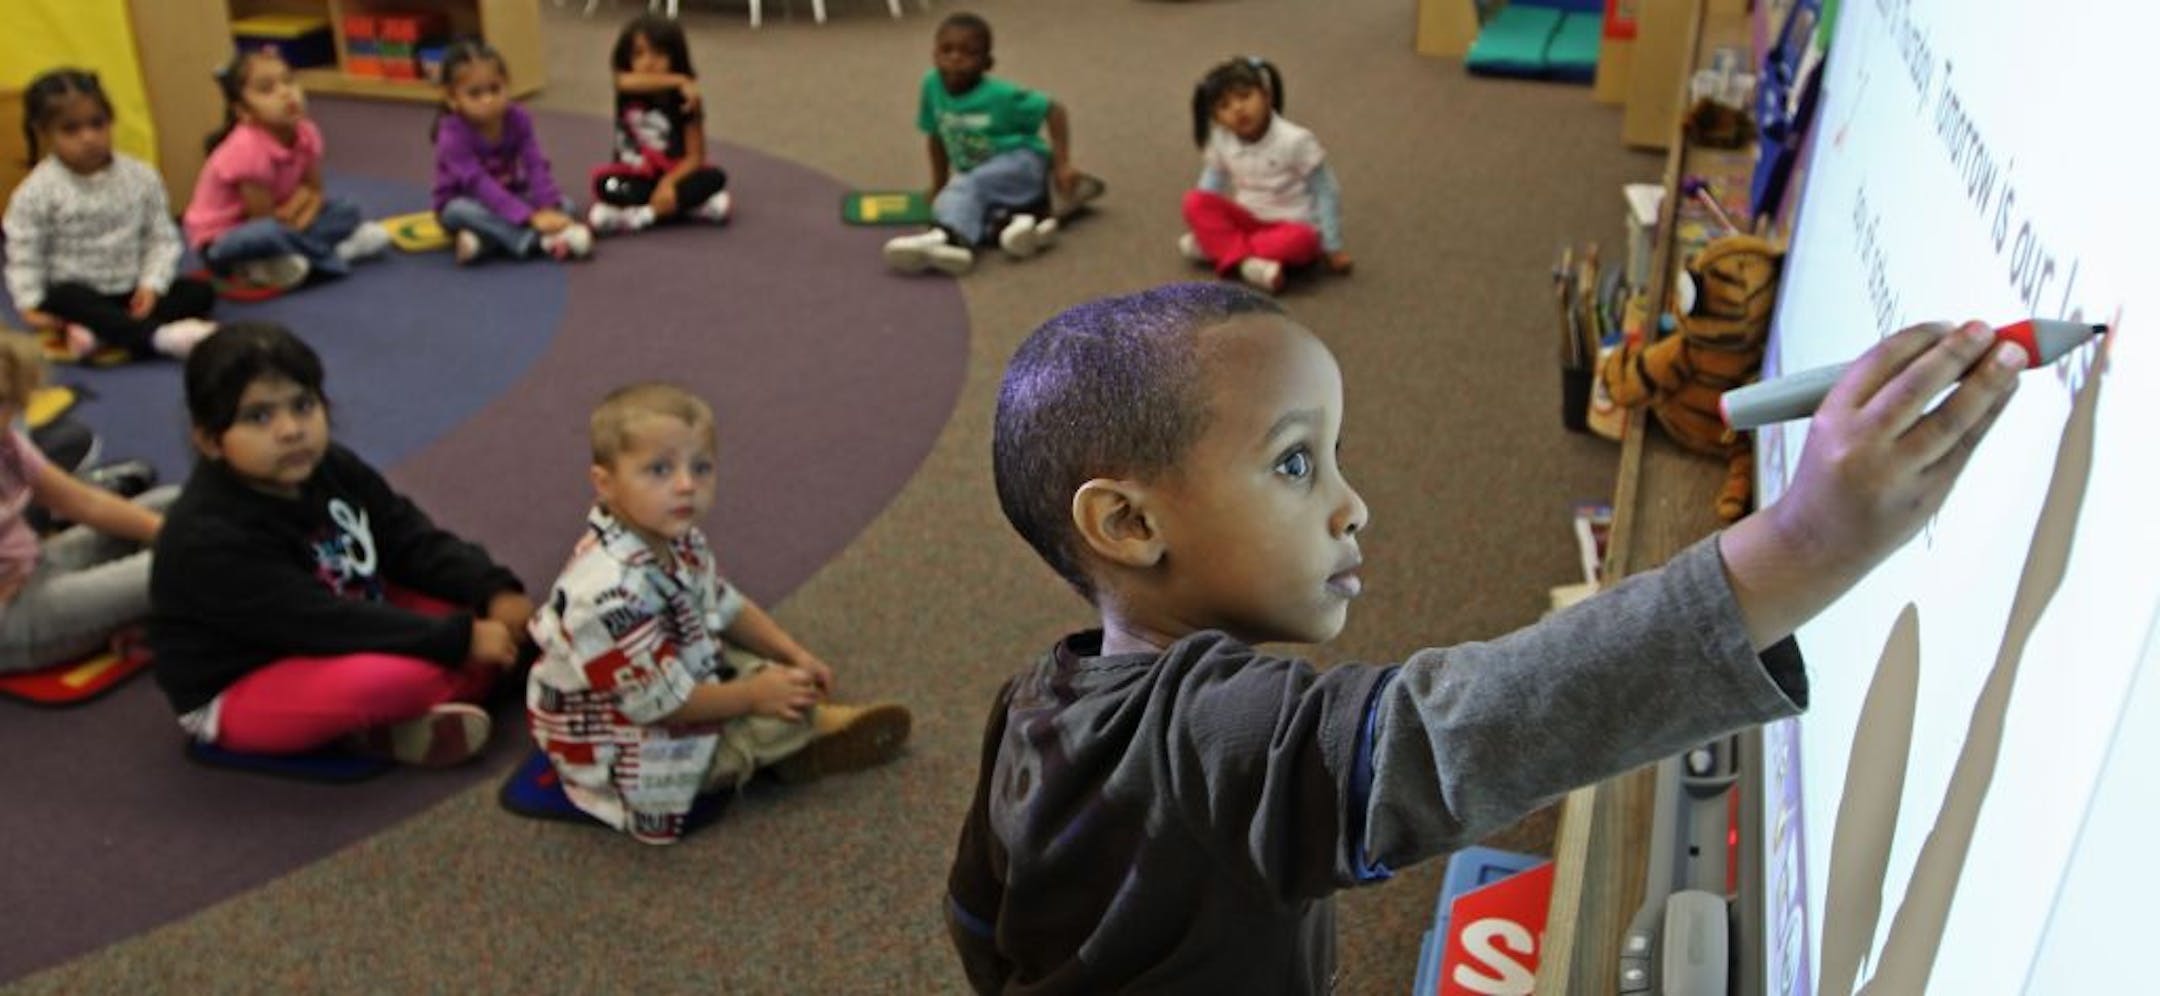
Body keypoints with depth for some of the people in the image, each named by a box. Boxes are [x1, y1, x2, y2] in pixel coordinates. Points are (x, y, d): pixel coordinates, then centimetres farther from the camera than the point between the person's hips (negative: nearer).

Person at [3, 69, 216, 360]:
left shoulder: (141, 177, -2)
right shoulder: (37, 192, -7)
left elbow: (162, 238, 1)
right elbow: (24, 256, -4)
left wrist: (152, 284, -13)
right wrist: (30, 305, -15)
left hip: (132, 293, 3)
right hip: (81, 294, -3)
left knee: (198, 291, -17)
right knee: (65, 298, -36)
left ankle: (99, 335, -32)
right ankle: (159, 335, -50)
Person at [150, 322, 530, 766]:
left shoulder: (332, 468, -4)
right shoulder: (208, 539, -28)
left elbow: (414, 544, -2)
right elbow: (326, 625, -32)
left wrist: (496, 593, -19)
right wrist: (458, 640, -32)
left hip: (342, 644, 9)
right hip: (241, 692, -9)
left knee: (479, 610, 0)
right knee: (387, 676, -37)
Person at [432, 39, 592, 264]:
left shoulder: (518, 119, -12)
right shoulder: (453, 135, -26)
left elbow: (536, 166, -19)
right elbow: (479, 184, -35)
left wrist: (547, 208, -37)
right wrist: (531, 217, -44)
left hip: (510, 198, 4)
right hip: (463, 203, -4)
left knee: (564, 204, -16)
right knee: (461, 212, -38)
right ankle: (543, 240, -46)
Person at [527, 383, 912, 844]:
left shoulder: (675, 541, -8)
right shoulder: (614, 591, -39)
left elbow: (726, 606, 9)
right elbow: (661, 701, -31)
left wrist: (794, 655, -1)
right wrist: (754, 696, -19)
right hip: (616, 749, -9)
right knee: (776, 718, -12)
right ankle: (810, 730, 13)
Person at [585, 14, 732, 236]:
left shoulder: (684, 99, -9)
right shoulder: (625, 88, -7)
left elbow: (695, 156, -13)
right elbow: (628, 81, -35)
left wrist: (669, 183, -31)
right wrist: (679, 80, -36)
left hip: (672, 175, 0)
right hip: (635, 177, 1)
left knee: (716, 177, -28)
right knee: (605, 184, -31)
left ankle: (645, 214, -26)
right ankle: (693, 204, -27)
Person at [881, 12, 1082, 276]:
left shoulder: (1001, 95, -21)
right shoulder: (932, 85, -7)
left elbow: (1054, 111, -14)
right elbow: (937, 136, 8)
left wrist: (1062, 165, -18)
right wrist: (939, 183, 13)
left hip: (1020, 163, -6)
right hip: (976, 176, 6)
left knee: (968, 187, -35)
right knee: (945, 202, -26)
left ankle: (948, 236, -56)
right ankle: (1005, 224, -43)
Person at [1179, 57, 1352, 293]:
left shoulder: (1295, 140, -19)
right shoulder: (1220, 141, -7)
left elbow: (1326, 193, -13)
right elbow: (1213, 181, 10)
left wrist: (1333, 248, -12)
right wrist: (1201, 226, -3)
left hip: (1291, 224, -4)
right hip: (1248, 220, 4)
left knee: (1301, 240, -40)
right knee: (1194, 201, -20)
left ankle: (1216, 246, -29)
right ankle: (1246, 262, -34)